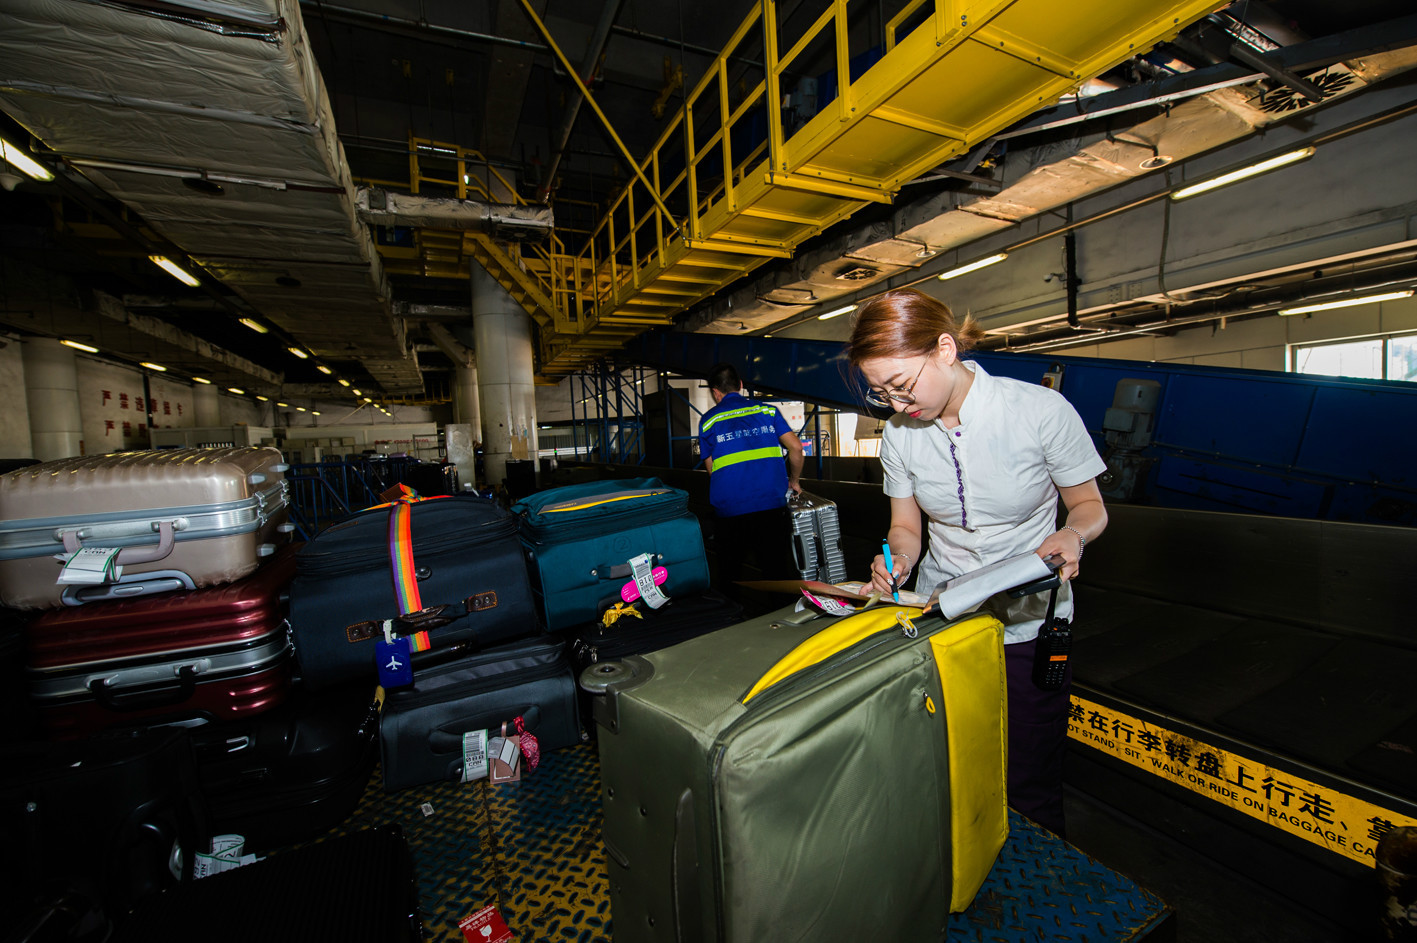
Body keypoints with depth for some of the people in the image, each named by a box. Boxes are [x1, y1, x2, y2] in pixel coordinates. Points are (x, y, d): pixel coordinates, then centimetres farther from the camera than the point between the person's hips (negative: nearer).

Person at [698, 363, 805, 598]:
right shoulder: (767, 410, 9)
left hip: (729, 510, 0)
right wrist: (794, 481, 16)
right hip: (772, 505, 1)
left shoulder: (708, 420, 8)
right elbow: (795, 447, 1)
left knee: (730, 574, 14)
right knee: (776, 570, 9)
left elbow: (711, 469, 11)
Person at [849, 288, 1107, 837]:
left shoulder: (1041, 410, -15)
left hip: (1027, 625, -2)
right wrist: (899, 560, -17)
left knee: (1029, 791, 10)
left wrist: (1071, 534, -24)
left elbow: (1090, 507, -2)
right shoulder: (899, 434, -6)